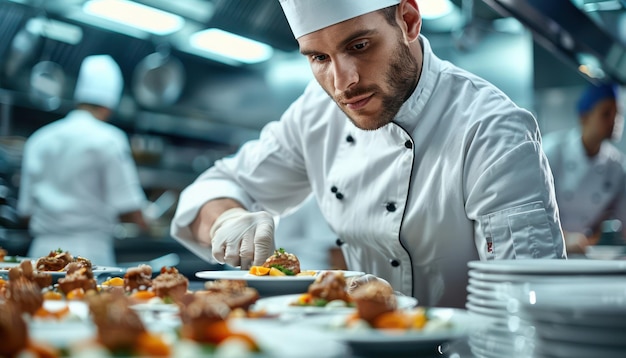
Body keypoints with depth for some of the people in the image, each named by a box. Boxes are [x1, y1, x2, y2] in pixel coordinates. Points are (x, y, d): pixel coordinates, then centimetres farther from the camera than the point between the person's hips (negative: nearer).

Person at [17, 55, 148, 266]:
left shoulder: (38, 140, 10)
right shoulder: (109, 139, -5)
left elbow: (26, 211, 13)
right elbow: (129, 210, -8)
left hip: (43, 250, 6)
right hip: (89, 252, -5)